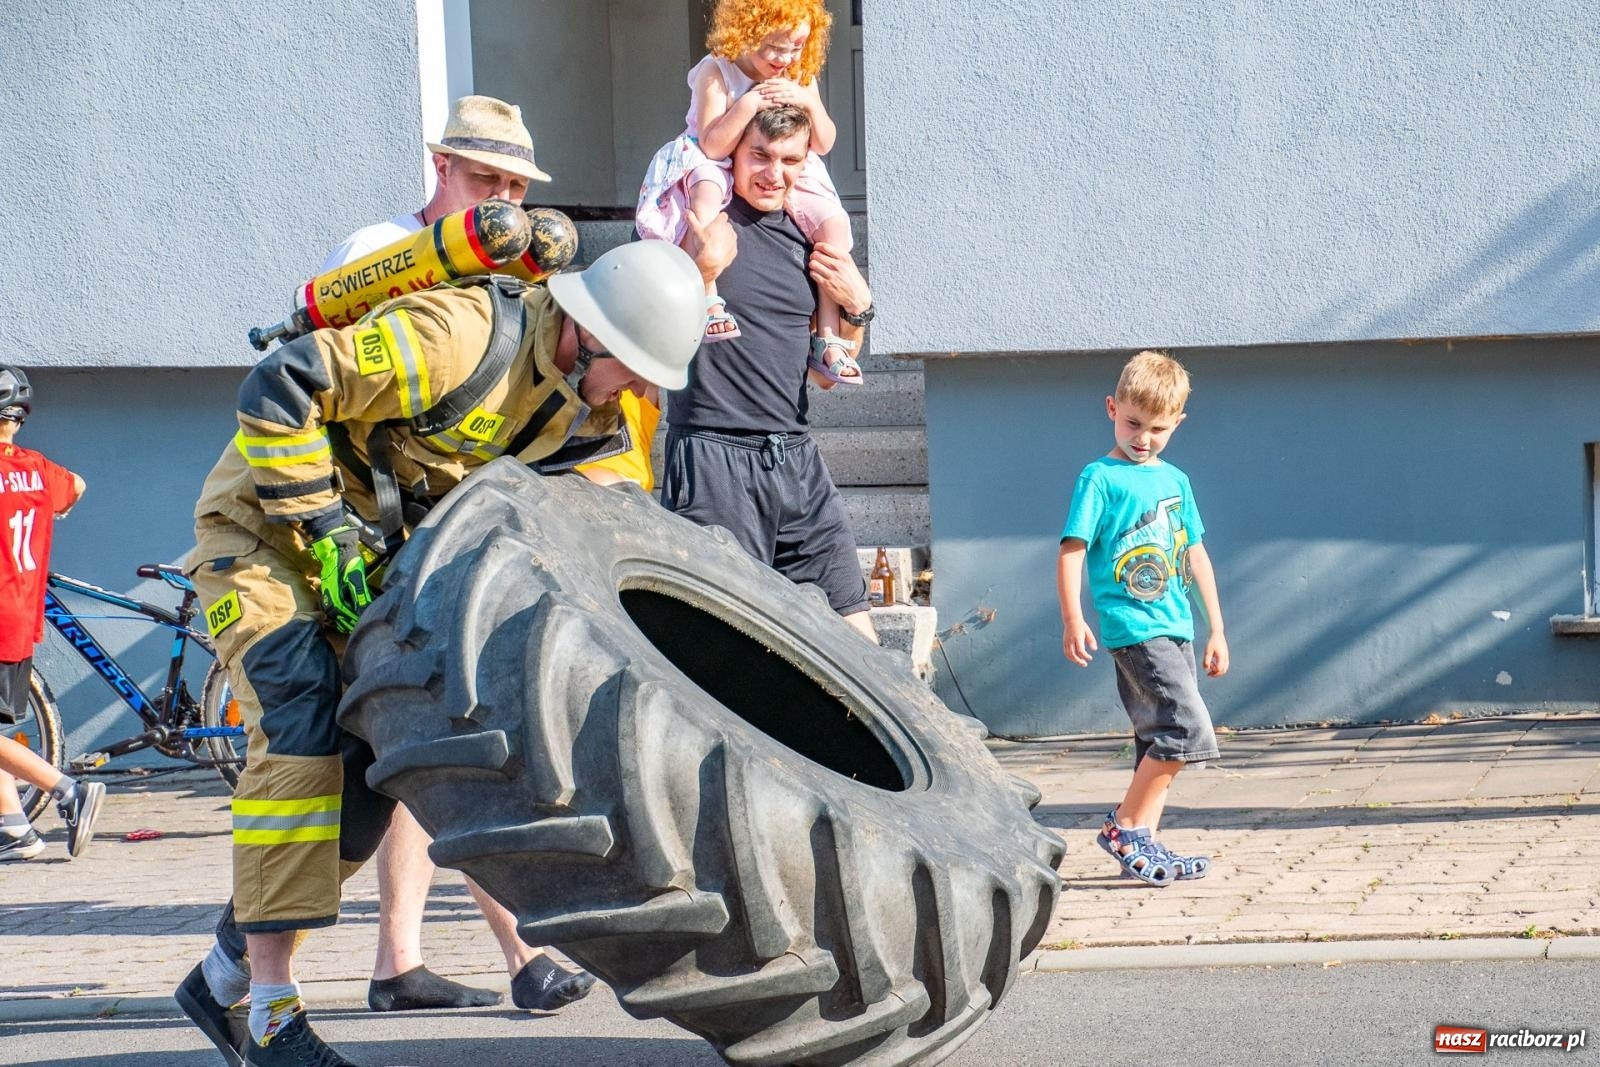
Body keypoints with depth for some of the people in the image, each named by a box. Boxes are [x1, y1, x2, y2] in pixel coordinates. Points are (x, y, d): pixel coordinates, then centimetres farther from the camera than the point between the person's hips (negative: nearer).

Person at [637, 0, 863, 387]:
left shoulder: (799, 77, 0)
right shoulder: (717, 73, -15)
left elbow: (823, 144, 0)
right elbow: (712, 146, -21)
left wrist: (809, 103, -18)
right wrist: (749, 104, -30)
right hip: (722, 168, -4)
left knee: (835, 223, -19)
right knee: (706, 189, -41)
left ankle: (828, 337, -14)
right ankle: (707, 300, -44)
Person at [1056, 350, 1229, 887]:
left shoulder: (1175, 481, 16)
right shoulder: (1100, 479, -4)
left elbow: (1195, 556, 22)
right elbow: (1072, 549, -9)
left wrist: (1217, 630, 21)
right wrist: (1072, 619, -21)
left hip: (1175, 628, 7)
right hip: (1133, 627, -7)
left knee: (1160, 743, 8)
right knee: (1188, 731, -16)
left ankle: (1142, 845, 14)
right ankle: (1124, 828, -8)